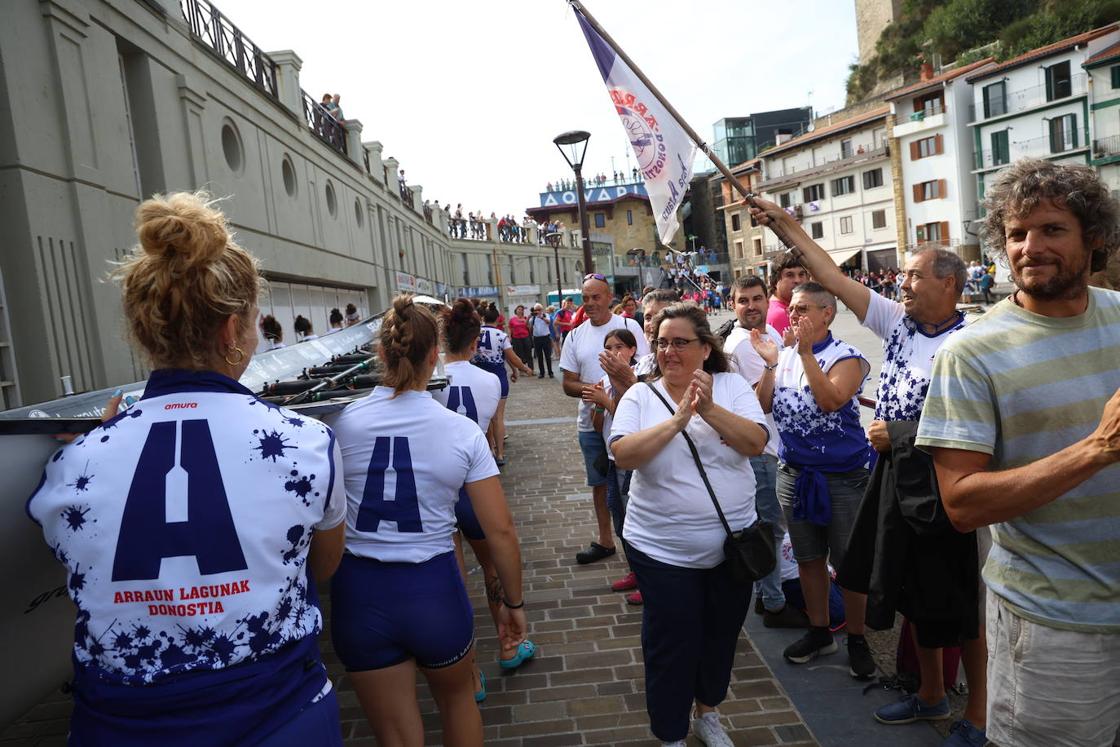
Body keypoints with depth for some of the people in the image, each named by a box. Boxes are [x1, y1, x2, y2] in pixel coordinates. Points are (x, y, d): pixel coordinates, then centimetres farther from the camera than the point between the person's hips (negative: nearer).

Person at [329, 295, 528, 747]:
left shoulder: (343, 424, -8)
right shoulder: (462, 431, -9)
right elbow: (500, 531, -7)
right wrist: (513, 602, 5)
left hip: (359, 592, 1)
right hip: (434, 588, 0)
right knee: (456, 698, 30)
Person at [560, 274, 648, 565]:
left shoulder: (628, 326, -4)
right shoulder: (575, 336, 6)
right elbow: (568, 384, 5)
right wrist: (591, 390, -16)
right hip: (591, 423, 4)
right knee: (600, 482, 15)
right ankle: (605, 541, 31)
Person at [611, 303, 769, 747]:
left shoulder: (732, 386, -3)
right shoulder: (641, 396, -6)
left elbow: (756, 442, -15)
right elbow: (623, 455, -20)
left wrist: (709, 409, -28)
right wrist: (679, 418, -27)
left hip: (732, 542, 3)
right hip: (662, 550, -2)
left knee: (721, 637, 21)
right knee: (671, 646, 8)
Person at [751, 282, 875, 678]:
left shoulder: (846, 357, -10)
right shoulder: (784, 355, 6)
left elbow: (831, 400, -27)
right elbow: (764, 405, 0)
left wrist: (806, 351, -26)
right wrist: (769, 363, -10)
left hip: (841, 476, -5)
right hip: (793, 472, 5)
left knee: (848, 561, 6)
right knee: (808, 558, 16)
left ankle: (857, 639, 25)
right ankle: (819, 632, 33)